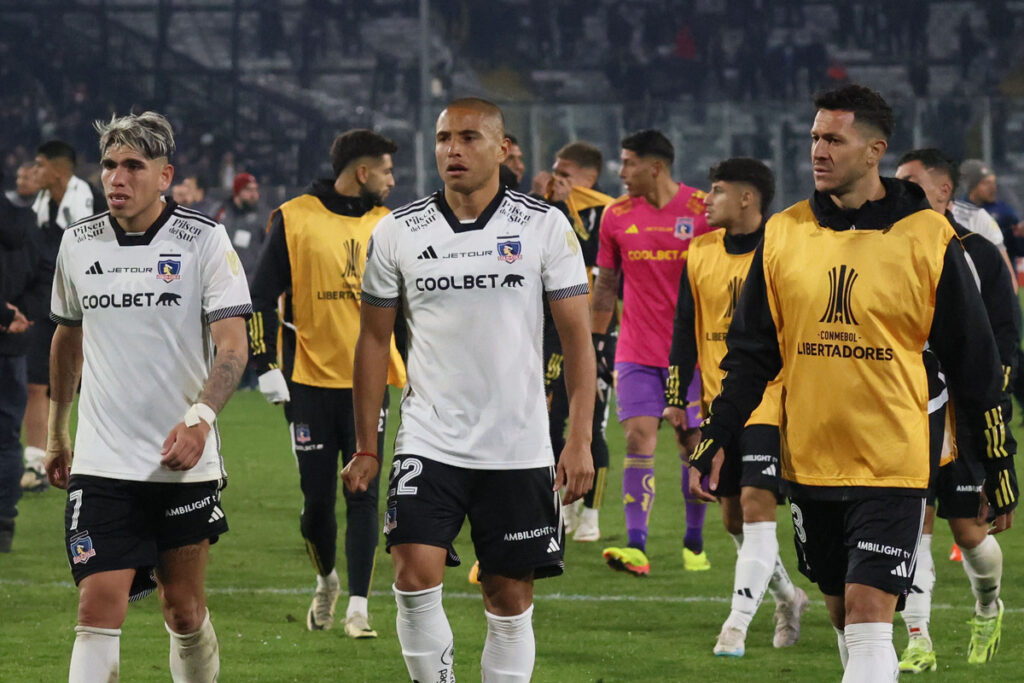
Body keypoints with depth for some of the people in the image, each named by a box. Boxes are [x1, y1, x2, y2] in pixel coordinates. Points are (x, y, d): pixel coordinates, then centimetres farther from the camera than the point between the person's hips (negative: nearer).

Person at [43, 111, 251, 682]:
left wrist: (201, 416, -26)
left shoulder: (204, 240, -5)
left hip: (185, 463, -1)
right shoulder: (78, 243, 6)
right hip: (101, 463, 2)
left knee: (184, 610, 7)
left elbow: (232, 344, -10)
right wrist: (58, 431, 26)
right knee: (99, 611, -11)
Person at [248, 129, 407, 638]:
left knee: (363, 497, -5)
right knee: (317, 499, 4)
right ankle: (326, 582, 30)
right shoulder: (295, 219, -3)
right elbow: (262, 296, 0)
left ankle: (357, 607, -3)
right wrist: (266, 366, -6)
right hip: (311, 381, -2)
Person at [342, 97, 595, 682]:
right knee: (416, 575, -16)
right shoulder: (398, 233, 3)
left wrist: (580, 441, -8)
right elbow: (375, 340, 10)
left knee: (510, 596, 4)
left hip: (519, 451, 0)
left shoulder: (546, 227, -1)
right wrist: (366, 448, 7)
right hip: (428, 445, 0)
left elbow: (577, 337, 0)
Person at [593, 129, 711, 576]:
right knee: (639, 438, -9)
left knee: (695, 442, 3)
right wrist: (596, 339, 11)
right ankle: (636, 547, -14)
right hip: (637, 351, 2)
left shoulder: (702, 211, -4)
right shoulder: (617, 216, 5)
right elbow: (606, 283, 13)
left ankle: (694, 542, 17)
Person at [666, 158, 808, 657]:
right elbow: (684, 327, 13)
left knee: (757, 505, -16)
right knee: (733, 517, 9)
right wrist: (675, 396, 9)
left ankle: (738, 623, -16)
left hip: (770, 400, -6)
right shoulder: (700, 253, 7)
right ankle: (788, 598, 32)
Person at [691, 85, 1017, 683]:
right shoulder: (784, 234, 6)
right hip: (810, 465, 4)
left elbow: (974, 362, 0)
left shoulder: (929, 240, -5)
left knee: (869, 625, -13)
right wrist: (717, 437, 4)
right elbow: (752, 351, 13)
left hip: (892, 469, -4)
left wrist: (998, 465, 1)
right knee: (845, 621, 12)